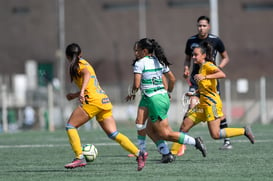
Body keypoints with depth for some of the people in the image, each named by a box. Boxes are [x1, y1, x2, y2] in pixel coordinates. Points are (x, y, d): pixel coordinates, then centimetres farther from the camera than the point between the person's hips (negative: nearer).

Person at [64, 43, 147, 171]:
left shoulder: (78, 65, 2)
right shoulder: (86, 64, 27)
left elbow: (86, 74, -20)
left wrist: (82, 91, -34)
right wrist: (74, 95, 43)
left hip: (93, 101, -8)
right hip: (104, 100, 8)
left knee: (70, 126, 0)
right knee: (113, 134, 2)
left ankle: (79, 158, -10)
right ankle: (138, 153, -12)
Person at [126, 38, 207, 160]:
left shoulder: (140, 63, -10)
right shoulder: (159, 61, 12)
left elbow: (136, 85, -16)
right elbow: (172, 79, 16)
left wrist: (132, 94, 4)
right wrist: (169, 92, 32)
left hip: (154, 100, -9)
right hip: (164, 97, 9)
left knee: (165, 134, -2)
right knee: (150, 130, 15)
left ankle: (195, 142, -7)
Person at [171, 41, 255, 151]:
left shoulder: (208, 65, -9)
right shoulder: (201, 68, 18)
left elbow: (222, 74, -28)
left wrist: (204, 77, -34)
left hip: (212, 103, -9)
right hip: (203, 104, 9)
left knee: (215, 135, -13)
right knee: (184, 126, 2)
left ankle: (244, 131, -1)